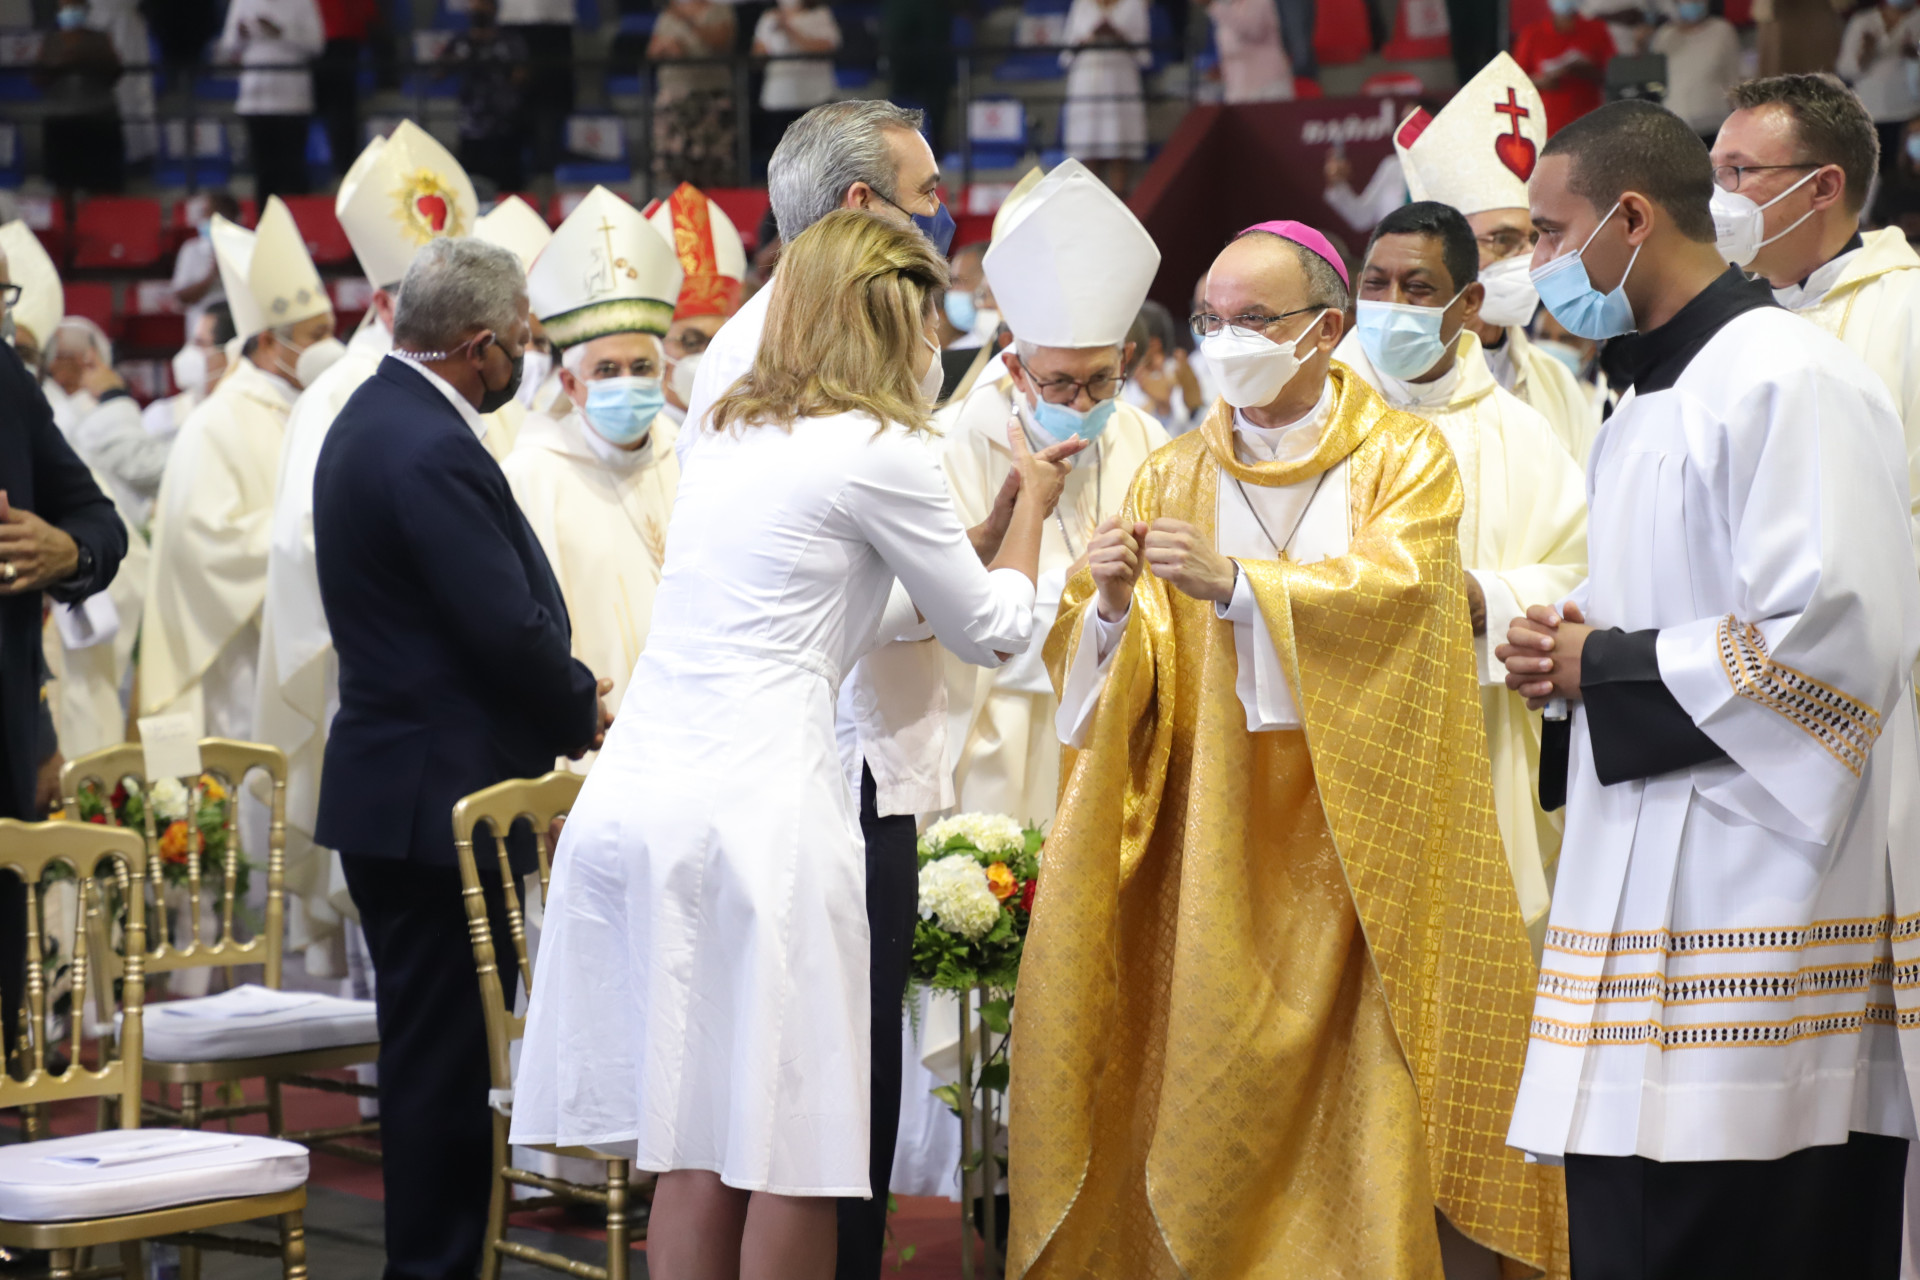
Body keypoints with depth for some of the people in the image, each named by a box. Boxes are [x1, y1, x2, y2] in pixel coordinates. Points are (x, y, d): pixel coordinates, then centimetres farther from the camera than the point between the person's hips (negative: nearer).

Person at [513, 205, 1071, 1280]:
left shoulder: (733, 435, 18)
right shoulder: (878, 450, -5)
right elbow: (993, 629, 8)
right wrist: (1033, 504, 23)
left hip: (636, 791, 8)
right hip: (754, 799, -8)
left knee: (698, 1140, 11)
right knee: (792, 1139, 0)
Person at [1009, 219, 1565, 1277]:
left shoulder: (1404, 459, 3)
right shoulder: (1171, 479, 11)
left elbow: (1393, 593, -17)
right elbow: (1103, 667, 3)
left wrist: (1233, 582, -28)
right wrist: (1111, 603, -20)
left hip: (1363, 835, -2)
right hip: (1218, 852, 2)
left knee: (1383, 1102, -6)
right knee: (1216, 1097, -3)